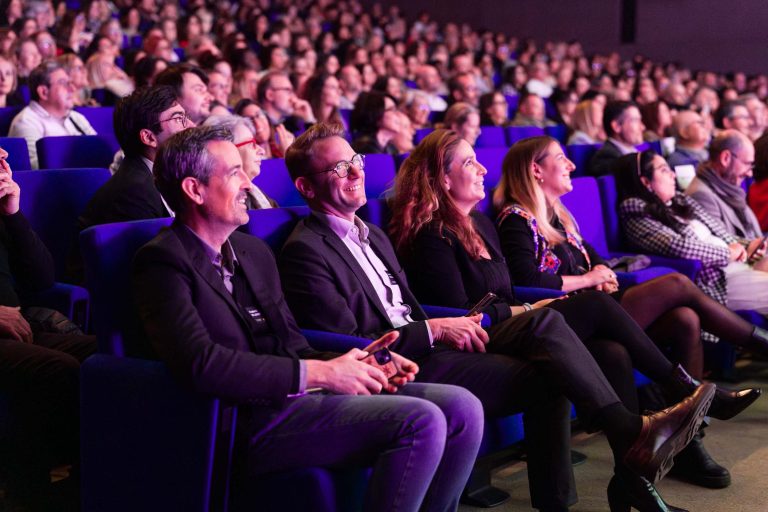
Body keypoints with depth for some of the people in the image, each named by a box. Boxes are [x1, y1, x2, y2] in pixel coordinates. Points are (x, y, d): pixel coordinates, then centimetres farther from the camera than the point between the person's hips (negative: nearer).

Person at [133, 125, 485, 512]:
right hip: (253, 422, -8)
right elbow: (201, 363, -21)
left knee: (462, 408, -6)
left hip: (301, 395, 8)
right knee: (421, 422, -23)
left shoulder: (254, 251, 18)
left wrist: (350, 363, -3)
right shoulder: (163, 261, -7)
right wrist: (319, 372, -18)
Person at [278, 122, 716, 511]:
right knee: (546, 376, -20)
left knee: (543, 321, -15)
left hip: (428, 345, 8)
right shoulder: (305, 251, -8)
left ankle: (627, 430, -16)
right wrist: (434, 331, -16)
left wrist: (449, 328, 0)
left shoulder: (372, 235, 21)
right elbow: (347, 343, -15)